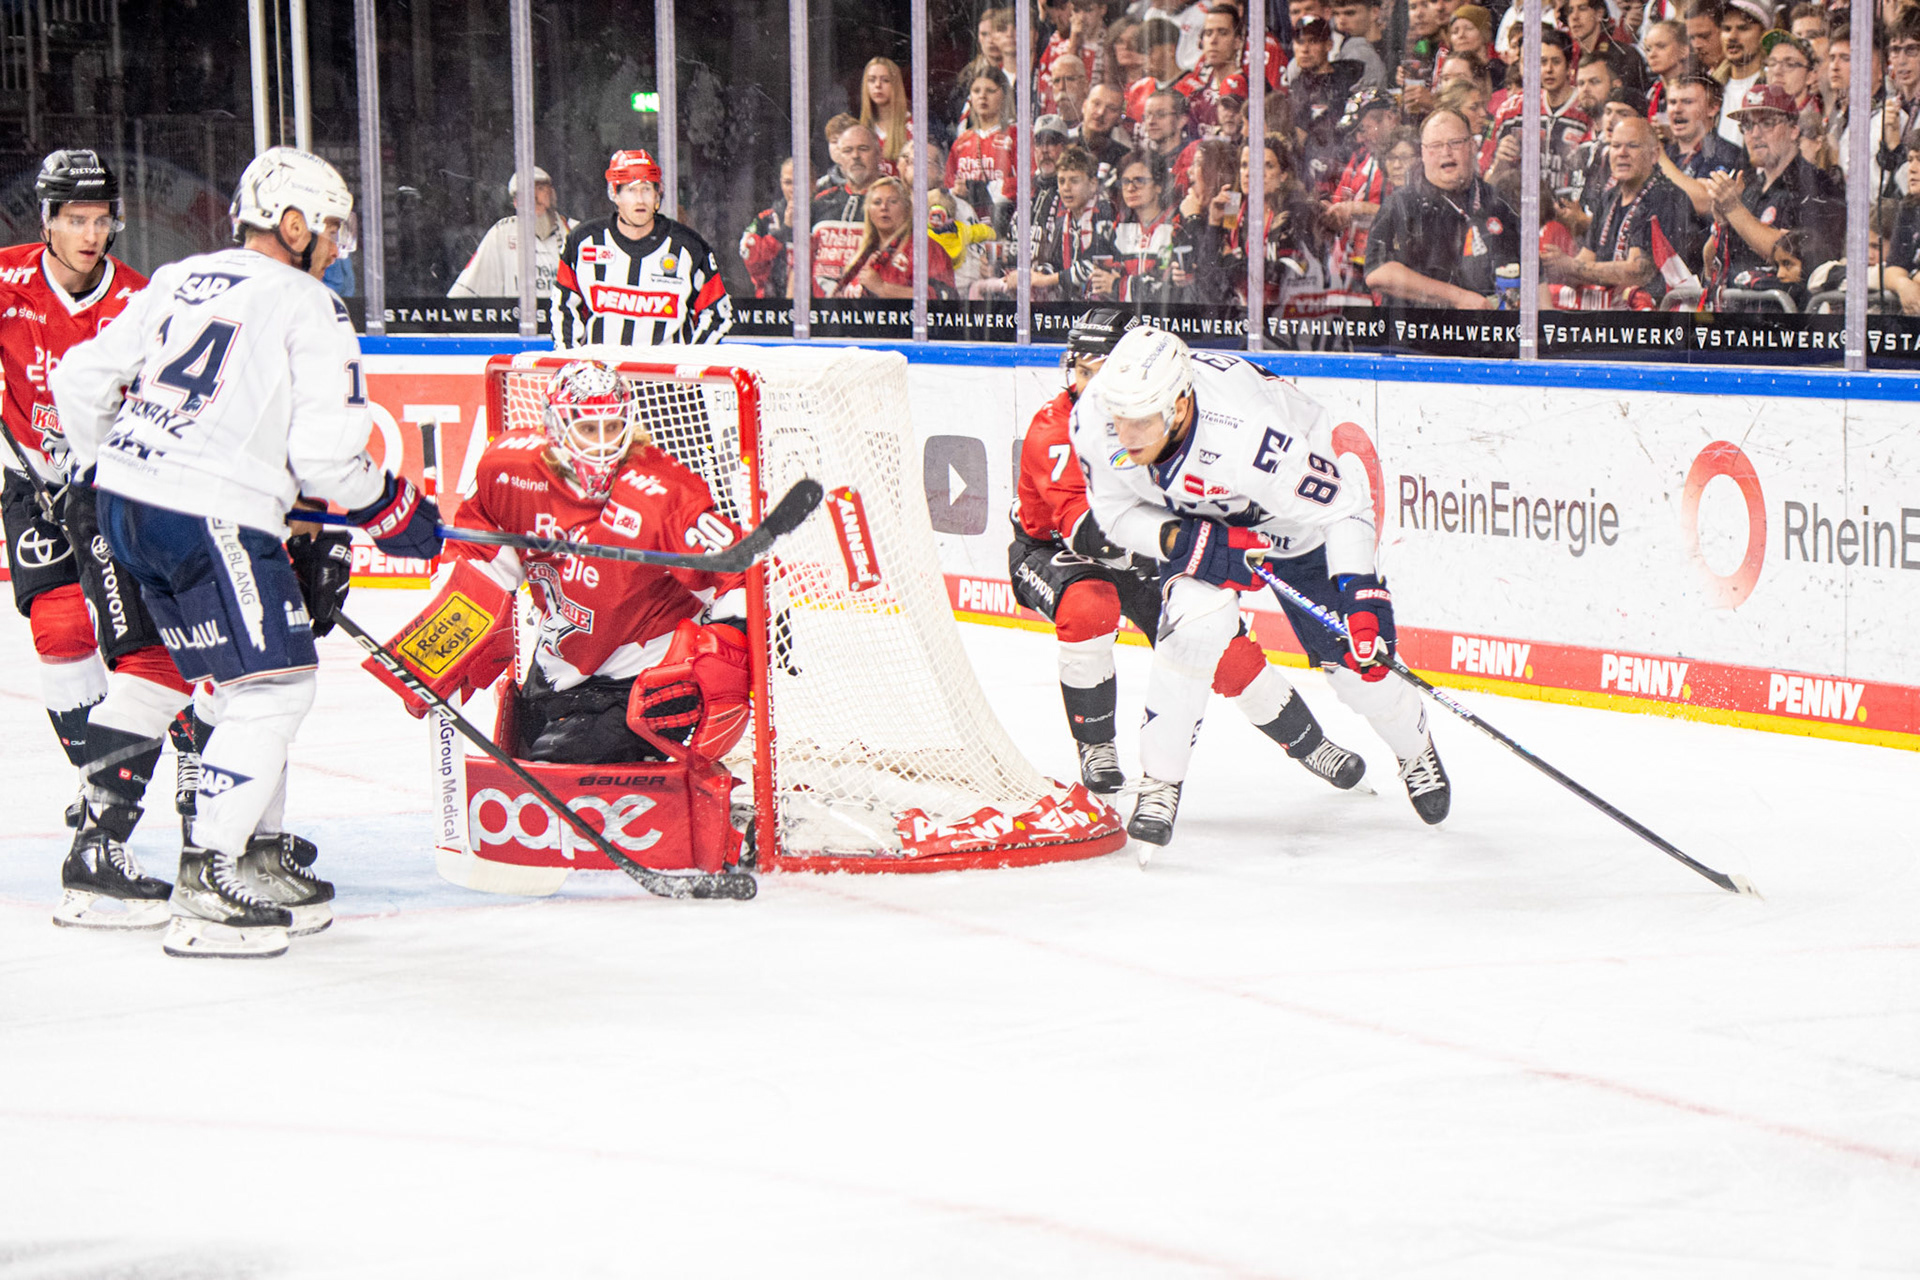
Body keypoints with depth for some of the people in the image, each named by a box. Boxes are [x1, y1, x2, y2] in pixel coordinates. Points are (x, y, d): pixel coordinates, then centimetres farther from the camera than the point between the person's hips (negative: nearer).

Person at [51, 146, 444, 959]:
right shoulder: (310, 309, -3)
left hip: (124, 499, 8)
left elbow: (82, 380, 18)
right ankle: (206, 891, -10)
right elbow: (326, 452, -10)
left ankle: (260, 858, 26)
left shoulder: (176, 282, 18)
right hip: (211, 517, -8)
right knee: (273, 684, -4)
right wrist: (398, 513, 6)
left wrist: (109, 468, 32)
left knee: (238, 676, 21)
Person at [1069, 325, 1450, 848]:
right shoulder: (1094, 421, -31)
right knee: (1197, 620, -25)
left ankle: (1415, 747, 34)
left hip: (1297, 518, -2)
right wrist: (1187, 542, -32)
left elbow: (1342, 510, -32)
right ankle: (1159, 781, -11)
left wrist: (1360, 594, -42)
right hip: (1193, 519, 2)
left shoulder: (1248, 433, -44)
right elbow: (1118, 515, -15)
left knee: (1355, 658, 1)